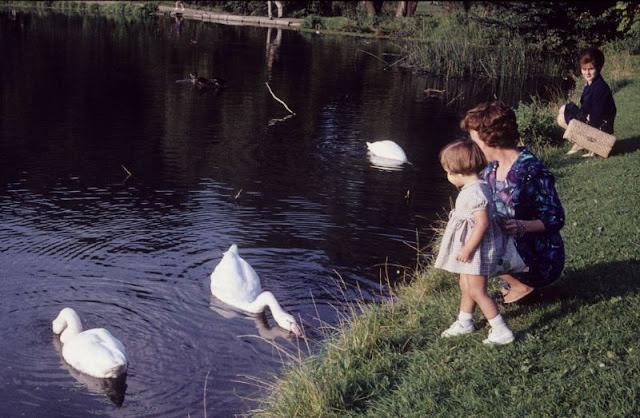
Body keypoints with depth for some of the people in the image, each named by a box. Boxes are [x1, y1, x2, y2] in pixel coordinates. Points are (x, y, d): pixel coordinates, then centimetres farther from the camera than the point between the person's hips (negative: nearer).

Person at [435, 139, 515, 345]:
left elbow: (483, 223, -29)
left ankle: (501, 331, -1)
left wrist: (467, 249, -25)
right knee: (466, 286, 22)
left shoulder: (474, 192, -24)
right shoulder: (475, 187, 9)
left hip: (476, 249, -11)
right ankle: (464, 323, 38)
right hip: (472, 248, 11)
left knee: (477, 291, -5)